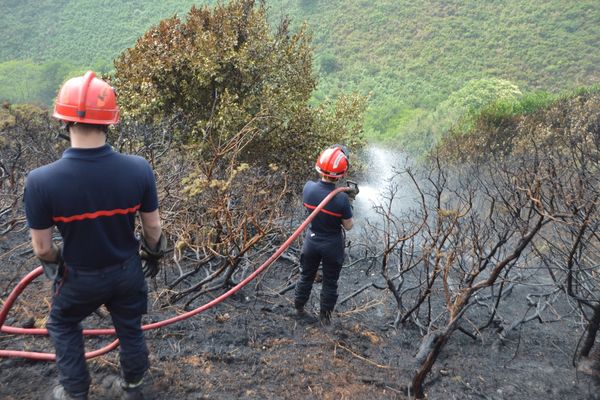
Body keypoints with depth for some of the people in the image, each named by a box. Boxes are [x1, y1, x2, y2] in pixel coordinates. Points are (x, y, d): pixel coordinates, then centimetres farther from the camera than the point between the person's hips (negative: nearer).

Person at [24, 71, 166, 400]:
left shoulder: (41, 181, -28)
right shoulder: (138, 169, -24)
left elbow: (42, 248, -15)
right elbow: (153, 228, -11)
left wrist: (55, 263, 8)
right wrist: (154, 255, 11)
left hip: (79, 277, -1)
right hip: (127, 271, 2)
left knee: (63, 327, 30)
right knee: (130, 329, 26)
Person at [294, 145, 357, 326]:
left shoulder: (308, 187, -19)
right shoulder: (341, 199, -31)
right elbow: (349, 226, -15)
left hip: (312, 241, 4)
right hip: (332, 246, -3)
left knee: (306, 276, 26)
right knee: (330, 282, 19)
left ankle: (299, 307, 46)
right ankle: (325, 316, 37)